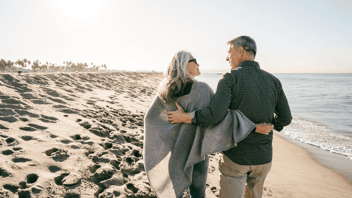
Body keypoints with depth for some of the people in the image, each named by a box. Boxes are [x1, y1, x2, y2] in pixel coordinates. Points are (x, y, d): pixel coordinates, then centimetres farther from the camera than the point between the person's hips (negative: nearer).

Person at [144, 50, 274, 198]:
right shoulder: (201, 89, -23)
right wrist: (255, 127, -31)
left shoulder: (166, 90, -6)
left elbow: (151, 116, 0)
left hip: (174, 149, 5)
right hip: (196, 150, -5)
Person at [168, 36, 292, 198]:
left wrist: (184, 117, -14)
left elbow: (215, 114, -27)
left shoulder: (230, 79, -15)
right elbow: (285, 118, 5)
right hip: (263, 157, 5)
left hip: (235, 156, -5)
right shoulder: (273, 81, 0)